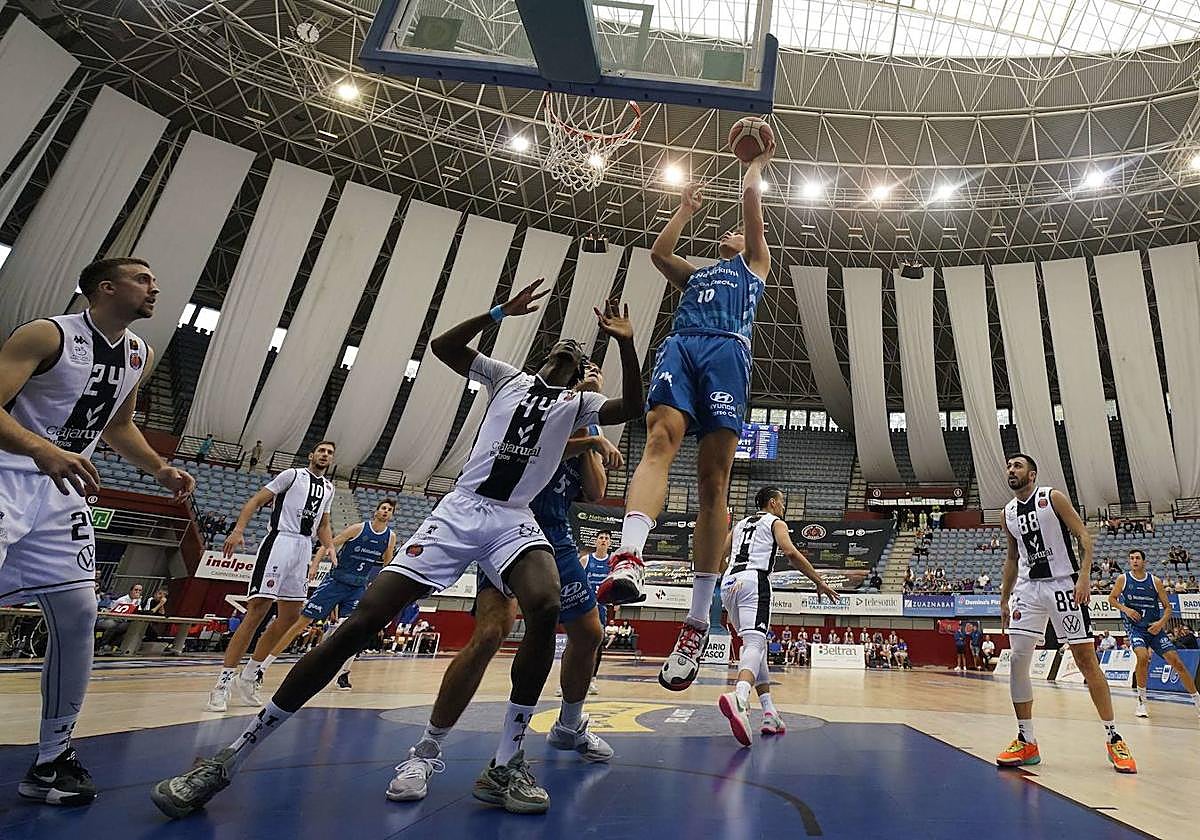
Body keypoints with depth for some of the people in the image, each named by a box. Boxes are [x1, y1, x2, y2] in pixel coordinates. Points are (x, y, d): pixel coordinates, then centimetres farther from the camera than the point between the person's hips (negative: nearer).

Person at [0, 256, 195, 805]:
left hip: (63, 494, 6)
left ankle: (51, 762, 12)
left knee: (79, 615, -1)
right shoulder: (48, 334, -11)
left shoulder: (139, 355, 10)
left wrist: (161, 472, 11)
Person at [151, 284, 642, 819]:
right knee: (364, 619, -9)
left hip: (514, 521, 0)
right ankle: (229, 758, 2)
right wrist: (501, 312, 1)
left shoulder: (578, 402, 17)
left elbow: (631, 408, 1)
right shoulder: (508, 377, 18)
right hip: (460, 510, 0)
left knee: (545, 609, -32)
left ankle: (505, 765, -16)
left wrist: (625, 343, -7)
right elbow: (440, 346, 9)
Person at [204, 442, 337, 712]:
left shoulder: (328, 488, 21)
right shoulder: (293, 474, 2)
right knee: (257, 611, -13)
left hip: (304, 550, 7)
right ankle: (223, 682, -7)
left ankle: (247, 678, 18)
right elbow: (256, 500, -3)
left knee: (290, 617, 7)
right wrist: (238, 529, -18)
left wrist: (330, 547, 9)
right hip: (280, 541, -7)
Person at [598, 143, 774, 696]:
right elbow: (658, 253, 28)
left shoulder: (754, 263, 31)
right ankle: (629, 558, -48)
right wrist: (686, 209, 42)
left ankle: (698, 620, -15)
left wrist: (757, 160, 44)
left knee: (713, 479, -14)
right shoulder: (694, 274, 40)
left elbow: (750, 197, 27)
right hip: (679, 347, 3)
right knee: (659, 441, -27)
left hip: (727, 351, -3)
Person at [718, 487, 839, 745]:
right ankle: (739, 696, -49)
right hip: (754, 580, -6)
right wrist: (819, 582, 0)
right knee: (755, 643, -21)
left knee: (754, 644, 18)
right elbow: (790, 553, -4)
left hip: (729, 583, 6)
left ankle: (769, 711, 13)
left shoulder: (740, 524, 29)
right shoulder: (776, 522, 13)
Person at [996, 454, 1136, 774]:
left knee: (1086, 659, 0)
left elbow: (1083, 535, -6)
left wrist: (1083, 575, -20)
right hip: (1028, 587, 5)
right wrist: (1004, 600, 15)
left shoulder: (1052, 497, -3)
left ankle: (1113, 738, 16)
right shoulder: (1008, 512, 12)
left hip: (1063, 584, -4)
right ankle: (1027, 742, 5)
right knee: (1017, 660, -4)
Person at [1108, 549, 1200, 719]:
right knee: (1143, 656, -25)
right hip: (1135, 627, -2)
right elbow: (1111, 599, 6)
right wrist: (1125, 609, -12)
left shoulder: (1155, 581, -1)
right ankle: (1141, 701, -10)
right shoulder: (1123, 579, -4)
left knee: (1176, 661, -4)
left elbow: (1168, 607, 4)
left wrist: (1161, 622, -13)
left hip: (1155, 627, 2)